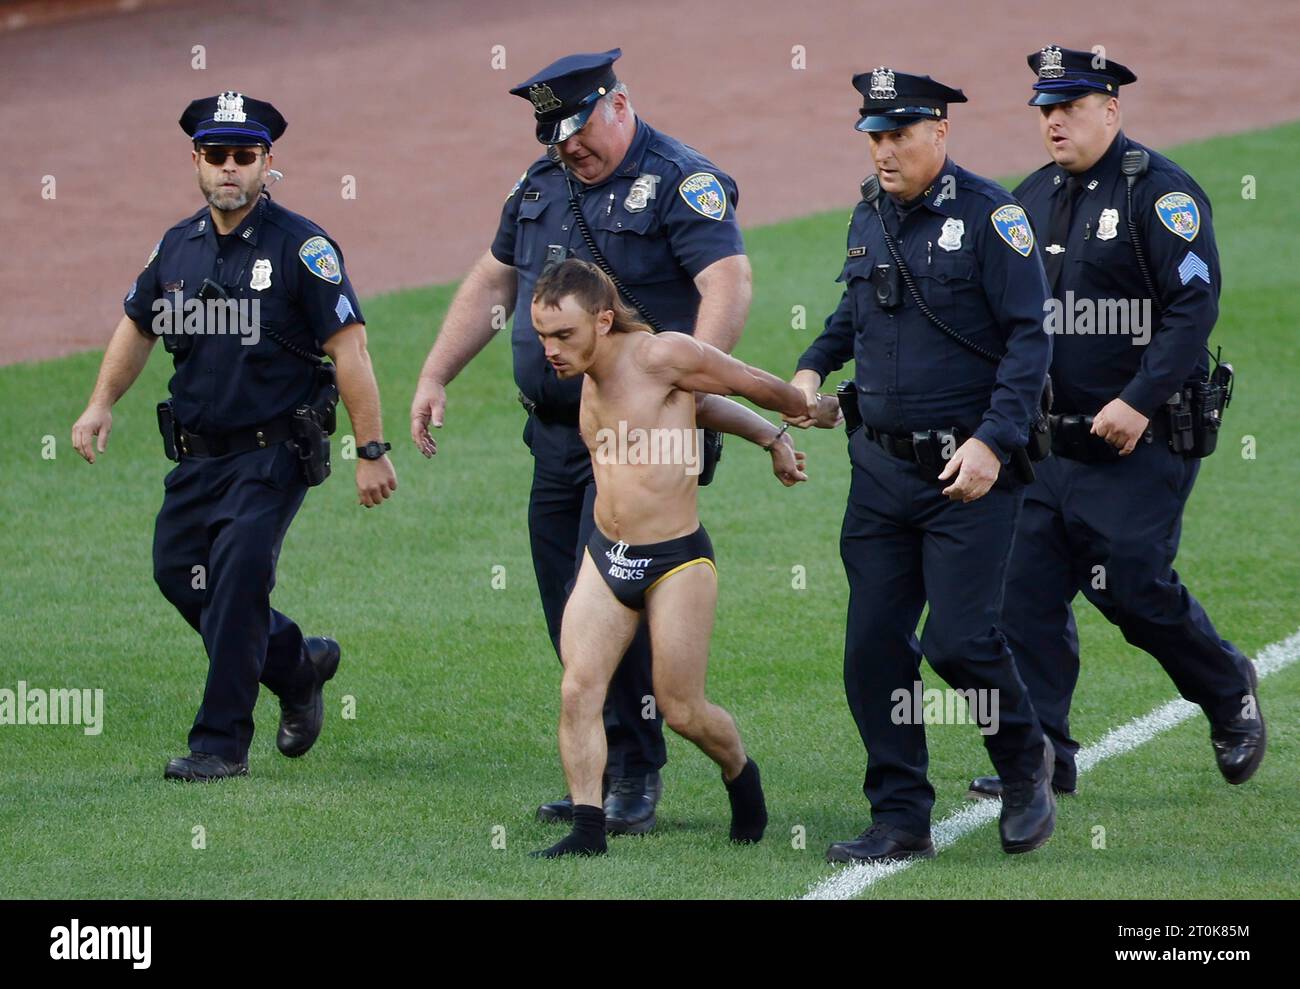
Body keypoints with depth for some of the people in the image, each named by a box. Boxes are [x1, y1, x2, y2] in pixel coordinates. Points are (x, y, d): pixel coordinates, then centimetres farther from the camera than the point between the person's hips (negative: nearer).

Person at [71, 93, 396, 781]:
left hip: (273, 453, -7)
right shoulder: (177, 247, 7)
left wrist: (371, 452, -16)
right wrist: (101, 405, 12)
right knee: (178, 572, 7)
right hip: (196, 454, 7)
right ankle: (296, 665, 29)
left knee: (236, 576, -16)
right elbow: (138, 326, 23)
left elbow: (348, 348, -13)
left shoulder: (301, 246, -11)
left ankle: (222, 743, -9)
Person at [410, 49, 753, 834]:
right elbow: (493, 283, 24)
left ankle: (635, 777, -5)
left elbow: (730, 284, -22)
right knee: (569, 613, 8)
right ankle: (604, 776, 16)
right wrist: (435, 378, 19)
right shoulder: (542, 184, 14)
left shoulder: (680, 181, -10)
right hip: (556, 431, 8)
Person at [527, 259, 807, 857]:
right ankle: (587, 827, -4)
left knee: (681, 710, 2)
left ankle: (741, 775, 30)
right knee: (578, 690, -8)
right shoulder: (588, 373, 6)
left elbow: (752, 384, -3)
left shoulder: (659, 356, -19)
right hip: (604, 558, 6)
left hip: (676, 561, -6)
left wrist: (813, 412, 13)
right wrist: (769, 436, 19)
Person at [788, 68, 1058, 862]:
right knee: (874, 644, 1)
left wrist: (992, 443, -20)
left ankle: (1026, 765, 17)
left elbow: (1030, 338, -12)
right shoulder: (870, 218, 10)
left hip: (972, 468, -6)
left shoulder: (988, 214, -9)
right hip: (881, 463, 6)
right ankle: (902, 819, 10)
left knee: (959, 638, -11)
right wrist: (814, 367, 9)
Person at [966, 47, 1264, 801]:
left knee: (1132, 588, -6)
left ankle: (1229, 691, 20)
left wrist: (1140, 401, -23)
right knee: (1028, 589, -1)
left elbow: (1195, 304, -16)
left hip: (1140, 445, -6)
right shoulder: (1033, 198, 12)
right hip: (1048, 444, 7)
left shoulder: (1161, 193, -9)